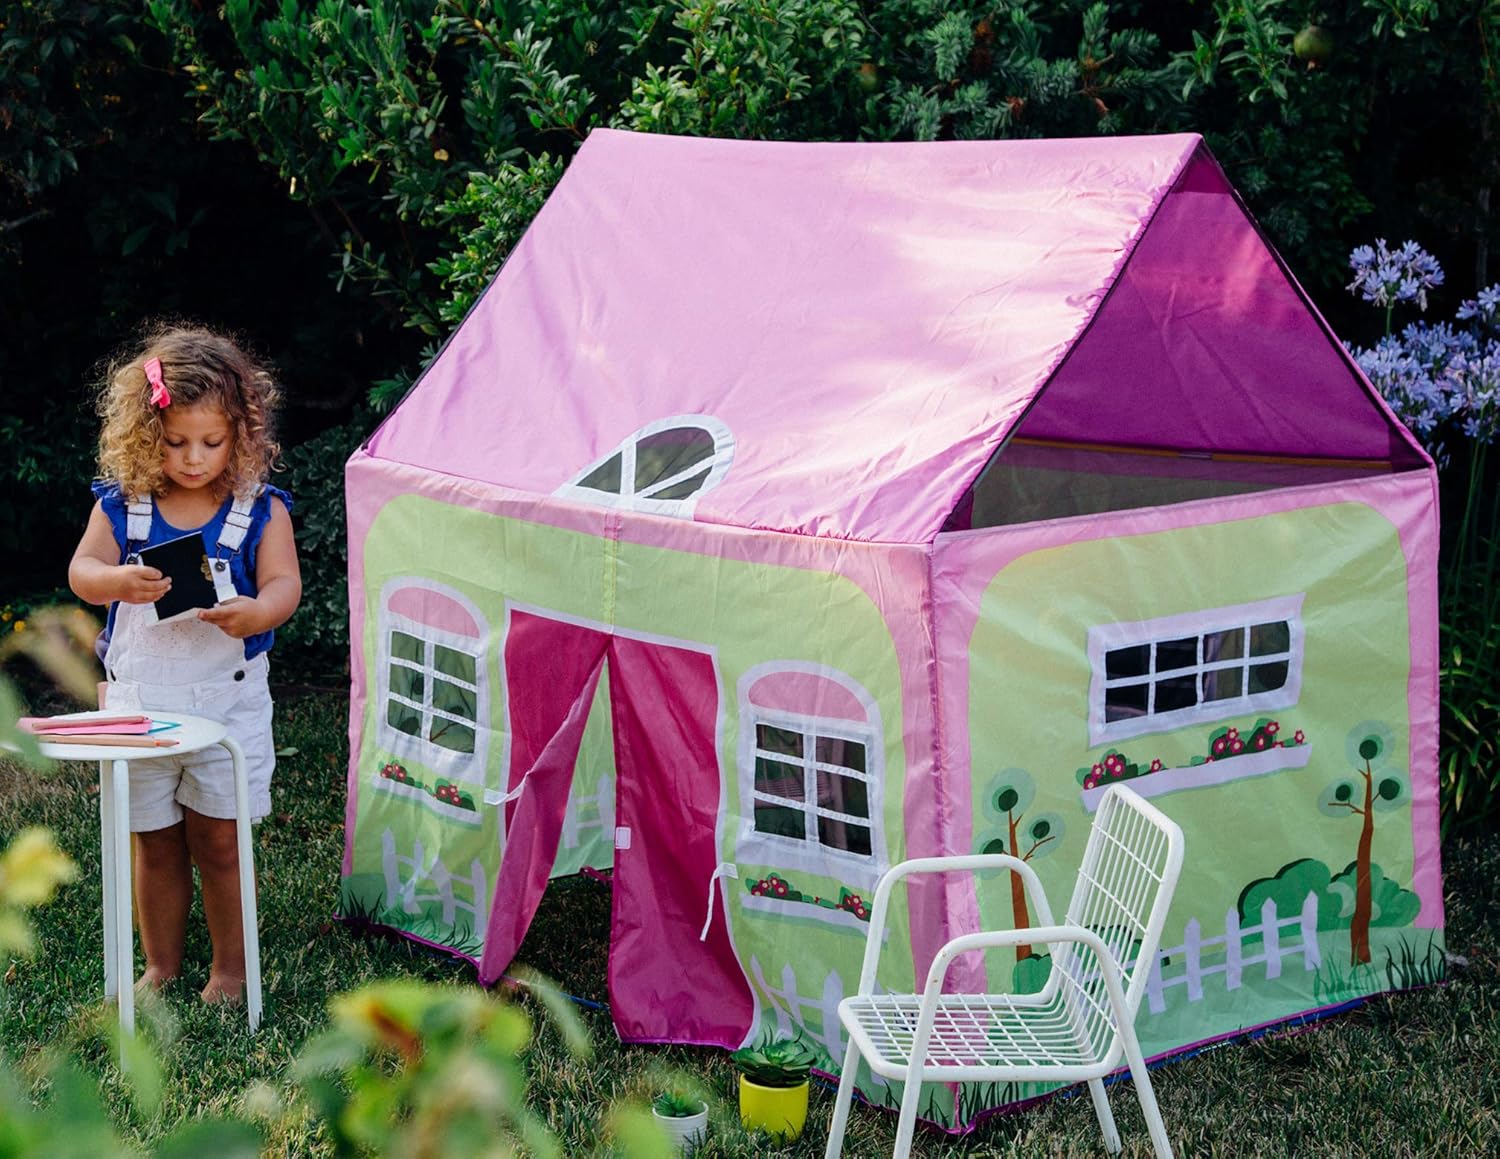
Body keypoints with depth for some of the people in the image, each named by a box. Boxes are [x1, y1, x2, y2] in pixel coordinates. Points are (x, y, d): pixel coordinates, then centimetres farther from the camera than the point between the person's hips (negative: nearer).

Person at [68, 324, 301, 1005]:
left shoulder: (260, 509, -4)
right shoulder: (120, 506, 0)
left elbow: (283, 584, -11)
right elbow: (81, 571, -8)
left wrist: (256, 612, -34)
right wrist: (118, 581, -31)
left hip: (228, 699, -2)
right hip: (138, 699, 2)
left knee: (219, 844, 2)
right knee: (155, 845, 11)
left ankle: (230, 969, 18)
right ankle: (160, 967, 26)